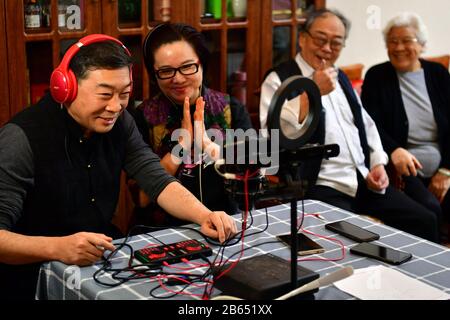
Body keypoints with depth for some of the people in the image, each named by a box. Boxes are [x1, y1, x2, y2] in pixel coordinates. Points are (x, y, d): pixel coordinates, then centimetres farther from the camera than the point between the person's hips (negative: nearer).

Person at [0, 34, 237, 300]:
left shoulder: (119, 123, 0)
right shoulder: (23, 139, -20)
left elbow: (158, 181, -3)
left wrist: (205, 216, -21)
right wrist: (57, 248, -43)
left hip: (103, 262, 5)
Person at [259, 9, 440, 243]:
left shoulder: (340, 78, 20)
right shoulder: (280, 79, -4)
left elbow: (366, 125, 27)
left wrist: (378, 164, 11)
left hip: (365, 181, 7)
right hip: (321, 188, -7)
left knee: (425, 221, -4)